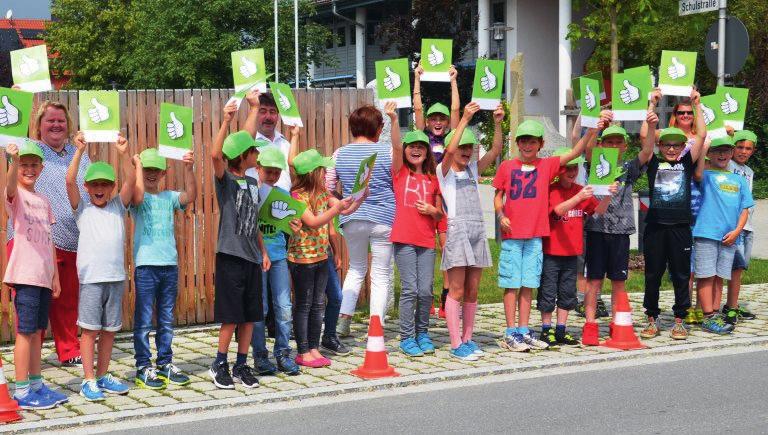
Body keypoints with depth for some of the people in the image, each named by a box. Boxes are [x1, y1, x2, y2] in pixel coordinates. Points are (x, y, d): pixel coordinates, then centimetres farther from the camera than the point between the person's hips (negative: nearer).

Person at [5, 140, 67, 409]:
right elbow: (10, 184, -29)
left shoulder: (43, 201, 17)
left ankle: (36, 385, 19)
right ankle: (22, 391, -2)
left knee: (37, 331, 12)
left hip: (44, 276, 7)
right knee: (26, 331, -6)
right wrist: (14, 161, -50)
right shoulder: (15, 195, -3)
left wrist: (55, 276, 16)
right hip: (25, 274, -7)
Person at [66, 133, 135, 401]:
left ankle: (103, 376, 19)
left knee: (110, 329, 9)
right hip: (91, 278, -3)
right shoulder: (82, 208, 6)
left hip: (116, 277, 3)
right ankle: (88, 380, 3)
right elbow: (69, 181, -8)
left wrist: (124, 154, -12)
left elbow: (131, 181, -1)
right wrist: (79, 151, -14)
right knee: (90, 329, -2)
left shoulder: (118, 206, 12)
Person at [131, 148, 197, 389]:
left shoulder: (169, 197, 11)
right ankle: (143, 367, 4)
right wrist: (137, 165, -17)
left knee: (167, 319, 12)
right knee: (144, 319, -1)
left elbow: (190, 195, -5)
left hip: (170, 263, 5)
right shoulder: (137, 198, -1)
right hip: (146, 264, -5)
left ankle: (165, 364, 21)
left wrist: (188, 169, -14)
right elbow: (138, 196, -24)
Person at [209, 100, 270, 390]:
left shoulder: (252, 183, 14)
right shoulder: (225, 180, -6)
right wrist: (226, 122, -31)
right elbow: (215, 155, -27)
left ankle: (241, 366, 17)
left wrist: (263, 251, 16)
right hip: (231, 256, -6)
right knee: (231, 317, -4)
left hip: (251, 257, 6)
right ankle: (220, 365, 10)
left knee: (250, 316, 8)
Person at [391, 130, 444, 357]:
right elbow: (395, 146, -12)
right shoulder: (400, 172, 5)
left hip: (427, 241, 3)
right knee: (410, 289, -5)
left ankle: (422, 333, 18)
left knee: (426, 290, 1)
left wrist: (432, 210, -4)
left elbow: (440, 215, 18)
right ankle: (407, 337, 5)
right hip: (404, 239, -3)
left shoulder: (433, 179, 13)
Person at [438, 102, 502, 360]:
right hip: (457, 229, -6)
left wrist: (497, 124, -5)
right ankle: (456, 345, -6)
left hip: (478, 230, 6)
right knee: (457, 290, -6)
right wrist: (465, 119, -22)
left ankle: (467, 339, 15)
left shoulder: (473, 170, 16)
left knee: (472, 291, 8)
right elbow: (450, 150, -19)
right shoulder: (444, 171, 0)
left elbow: (495, 151, 7)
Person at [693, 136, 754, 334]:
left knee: (719, 277, 9)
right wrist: (701, 149, -25)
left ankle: (715, 314, 14)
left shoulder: (739, 180, 16)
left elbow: (745, 209, 13)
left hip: (729, 237, 5)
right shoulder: (707, 175, 3)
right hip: (707, 233, -5)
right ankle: (709, 318, -3)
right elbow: (697, 174, -23)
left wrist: (737, 230, -1)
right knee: (707, 276, -4)